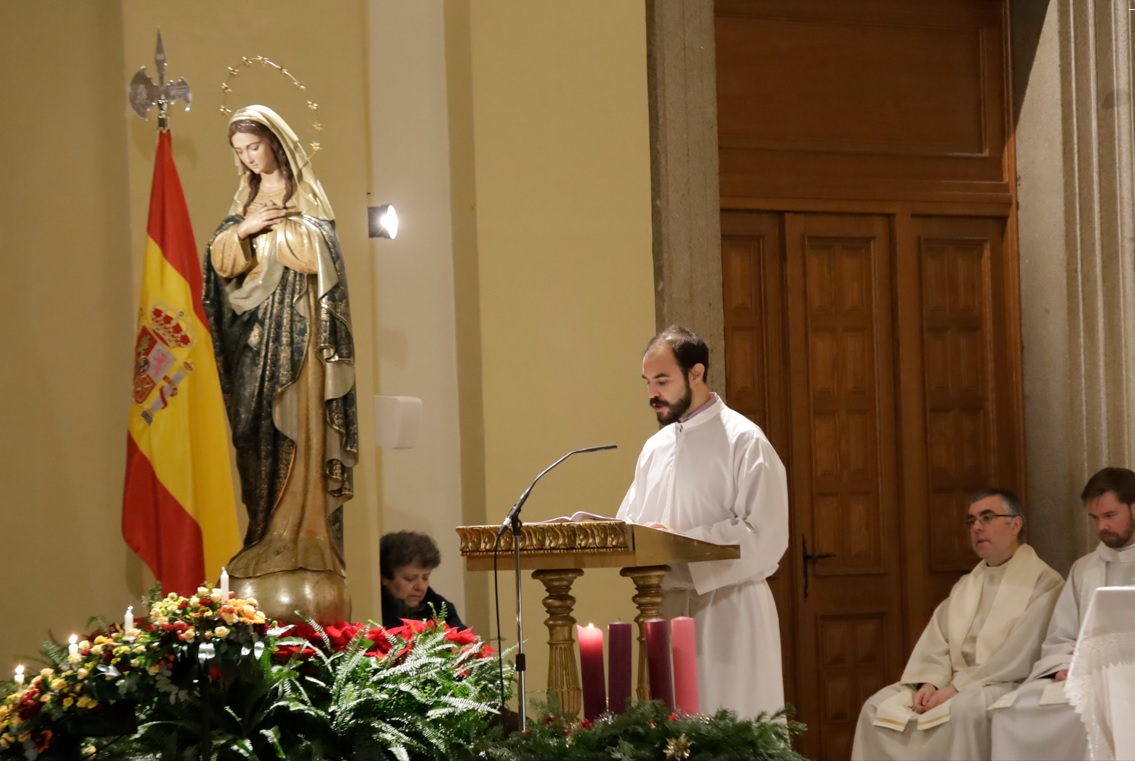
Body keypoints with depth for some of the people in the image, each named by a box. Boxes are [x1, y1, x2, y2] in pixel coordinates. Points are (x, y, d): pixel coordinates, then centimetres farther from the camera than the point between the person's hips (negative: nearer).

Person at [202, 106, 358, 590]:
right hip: (255, 332, 5)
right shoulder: (246, 199, 18)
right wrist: (245, 230, -8)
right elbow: (221, 259, 9)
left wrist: (271, 226, -5)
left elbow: (315, 252, -12)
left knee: (297, 431, -11)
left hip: (295, 329, -5)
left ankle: (301, 539, -14)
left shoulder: (305, 196, 2)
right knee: (259, 434, 0)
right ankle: (267, 539, -1)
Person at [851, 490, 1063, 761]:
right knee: (879, 707, -9)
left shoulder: (1043, 582, -4)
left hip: (1008, 685, -7)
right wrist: (930, 682, -11)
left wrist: (959, 687, -20)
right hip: (954, 684, 7)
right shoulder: (965, 585, 21)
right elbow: (936, 642, 10)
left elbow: (1021, 654, -15)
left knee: (962, 710, -37)